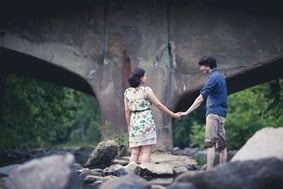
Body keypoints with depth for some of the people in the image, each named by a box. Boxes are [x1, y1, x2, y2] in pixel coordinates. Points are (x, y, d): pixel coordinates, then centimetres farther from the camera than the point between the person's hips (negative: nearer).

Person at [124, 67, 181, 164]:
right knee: (146, 151, -2)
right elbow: (158, 105, -3)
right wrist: (173, 114, 5)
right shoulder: (146, 90, -5)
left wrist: (129, 126, 16)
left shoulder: (127, 92, 7)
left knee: (134, 153, 5)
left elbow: (127, 111, 8)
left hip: (134, 123, 4)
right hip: (146, 121, -4)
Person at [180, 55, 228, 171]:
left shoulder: (213, 77, -10)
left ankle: (209, 171, -20)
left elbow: (201, 98, -15)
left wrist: (187, 112, -14)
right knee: (221, 144, 7)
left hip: (214, 113, -10)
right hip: (221, 113, 10)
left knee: (210, 143, -14)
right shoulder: (220, 76, 19)